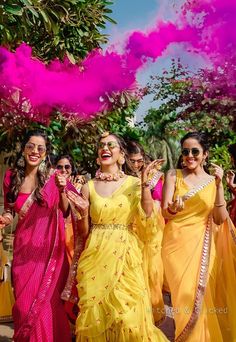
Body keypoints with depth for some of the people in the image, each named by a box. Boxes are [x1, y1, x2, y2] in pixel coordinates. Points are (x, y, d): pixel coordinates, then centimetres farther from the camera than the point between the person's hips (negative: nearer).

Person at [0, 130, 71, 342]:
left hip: (48, 245, -2)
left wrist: (62, 189, -21)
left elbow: (65, 211, -6)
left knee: (44, 300, 3)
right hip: (24, 244, 2)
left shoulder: (51, 177, -5)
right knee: (23, 300, 10)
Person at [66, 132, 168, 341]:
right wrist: (83, 212, -12)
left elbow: (148, 224, -8)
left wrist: (145, 185, -12)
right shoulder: (89, 187, 4)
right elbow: (84, 232, 8)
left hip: (125, 257, -1)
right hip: (96, 258, 1)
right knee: (96, 317, 8)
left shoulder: (134, 184, 1)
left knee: (129, 317, 0)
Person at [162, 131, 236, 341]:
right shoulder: (173, 175, -1)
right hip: (177, 243, -1)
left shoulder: (213, 181, 4)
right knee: (185, 295, 1)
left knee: (202, 295, 7)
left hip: (203, 246, 2)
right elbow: (165, 212, -7)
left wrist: (219, 186, -13)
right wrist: (173, 209, -30)